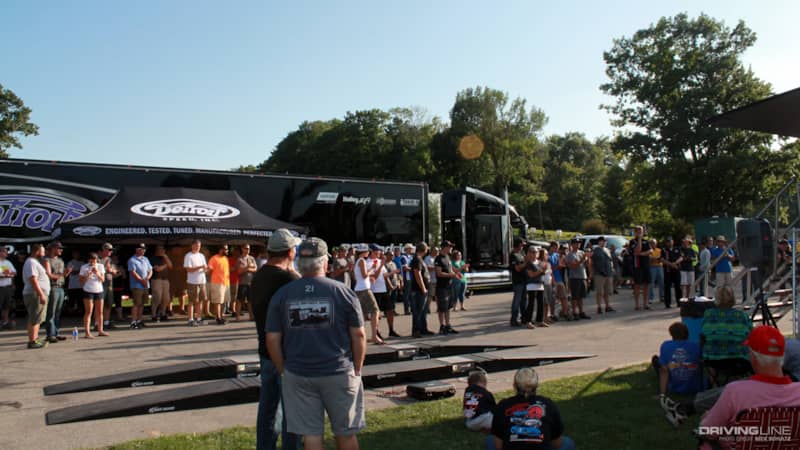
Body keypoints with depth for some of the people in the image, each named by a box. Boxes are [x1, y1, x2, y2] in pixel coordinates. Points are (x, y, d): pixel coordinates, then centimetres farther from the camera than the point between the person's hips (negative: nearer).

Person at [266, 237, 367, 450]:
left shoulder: (281, 295, -1)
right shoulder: (343, 292, -6)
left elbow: (272, 339, 0)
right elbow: (359, 335, -4)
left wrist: (284, 370, 11)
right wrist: (357, 369, 7)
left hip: (297, 375, 2)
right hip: (339, 373, -1)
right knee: (345, 433, 14)